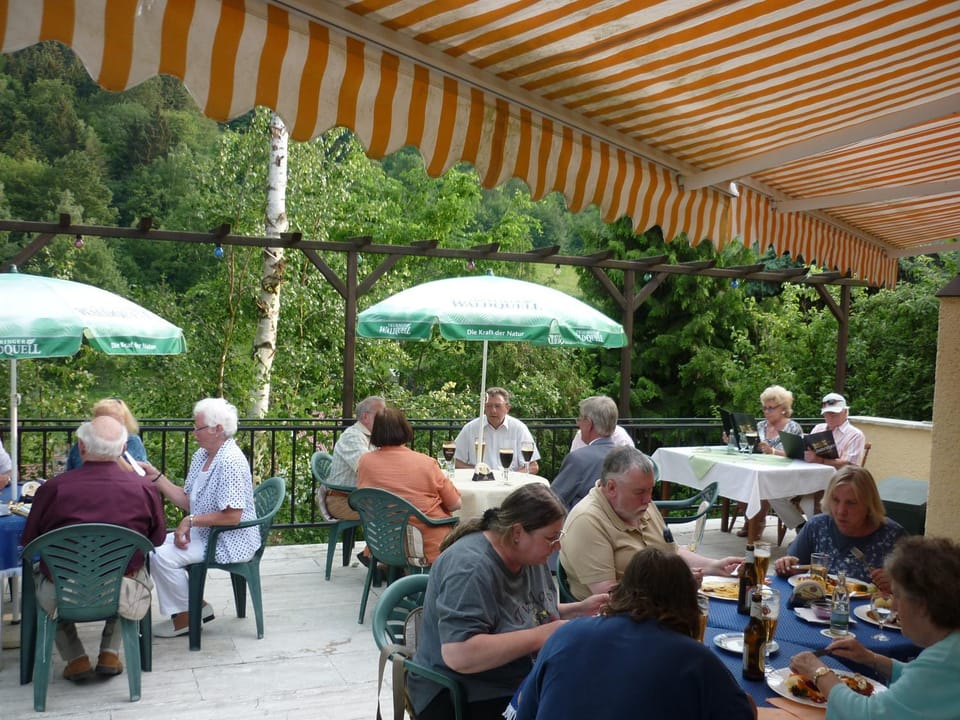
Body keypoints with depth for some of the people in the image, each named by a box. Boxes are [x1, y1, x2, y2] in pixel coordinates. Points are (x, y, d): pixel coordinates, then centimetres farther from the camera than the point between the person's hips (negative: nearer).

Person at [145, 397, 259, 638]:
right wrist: (156, 477, 4)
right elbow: (187, 501, 10)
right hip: (204, 533, 10)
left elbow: (232, 516, -25)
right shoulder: (201, 456, 8)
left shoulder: (231, 462, -22)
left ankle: (185, 618, 3)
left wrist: (190, 521, -20)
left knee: (164, 556, -18)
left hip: (230, 542, -10)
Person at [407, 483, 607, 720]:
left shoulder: (530, 555, 3)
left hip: (522, 684, 8)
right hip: (465, 698, -8)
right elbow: (459, 655, -32)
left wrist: (579, 609, 3)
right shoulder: (470, 568, -24)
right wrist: (542, 636, -28)